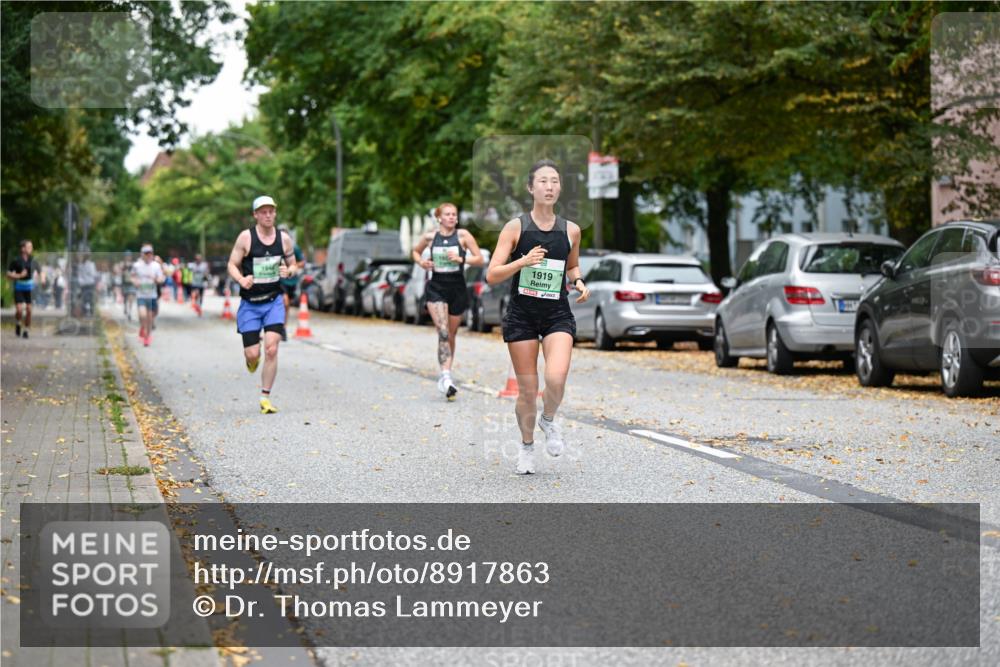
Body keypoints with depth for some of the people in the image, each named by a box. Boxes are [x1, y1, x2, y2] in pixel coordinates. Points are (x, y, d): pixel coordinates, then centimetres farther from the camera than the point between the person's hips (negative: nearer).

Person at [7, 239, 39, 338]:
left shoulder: (33, 261, 0)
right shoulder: (15, 261, -9)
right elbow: (8, 274, -5)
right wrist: (19, 276, -20)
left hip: (30, 289, 2)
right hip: (19, 288, -2)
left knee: (29, 310, -3)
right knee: (19, 310, -13)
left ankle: (26, 330, 11)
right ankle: (18, 324, 17)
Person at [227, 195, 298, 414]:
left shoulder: (284, 239, 2)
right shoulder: (246, 237, -7)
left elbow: (294, 266, 13)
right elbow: (232, 265, -4)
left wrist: (289, 271, -11)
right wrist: (241, 280, -24)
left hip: (274, 301, 2)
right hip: (250, 303, -1)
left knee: (271, 349, -12)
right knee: (252, 354, -4)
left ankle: (265, 398, -2)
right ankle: (252, 359, 36)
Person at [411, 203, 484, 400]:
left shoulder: (463, 235, -3)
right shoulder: (430, 237, 2)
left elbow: (479, 259, -3)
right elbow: (416, 251, 21)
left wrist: (461, 259, -19)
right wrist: (421, 261, 0)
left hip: (457, 289, 1)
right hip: (436, 288, -1)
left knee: (451, 335, 12)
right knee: (443, 332, -18)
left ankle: (446, 374, 30)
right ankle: (446, 376, -27)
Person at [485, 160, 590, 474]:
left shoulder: (571, 230, 3)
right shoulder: (515, 227, -5)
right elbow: (491, 275, -8)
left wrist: (578, 282, 0)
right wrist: (523, 261, -24)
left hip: (558, 315, 1)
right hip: (521, 315, -1)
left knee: (556, 378, -23)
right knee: (527, 390, 2)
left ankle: (549, 420, 10)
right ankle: (526, 445, 28)